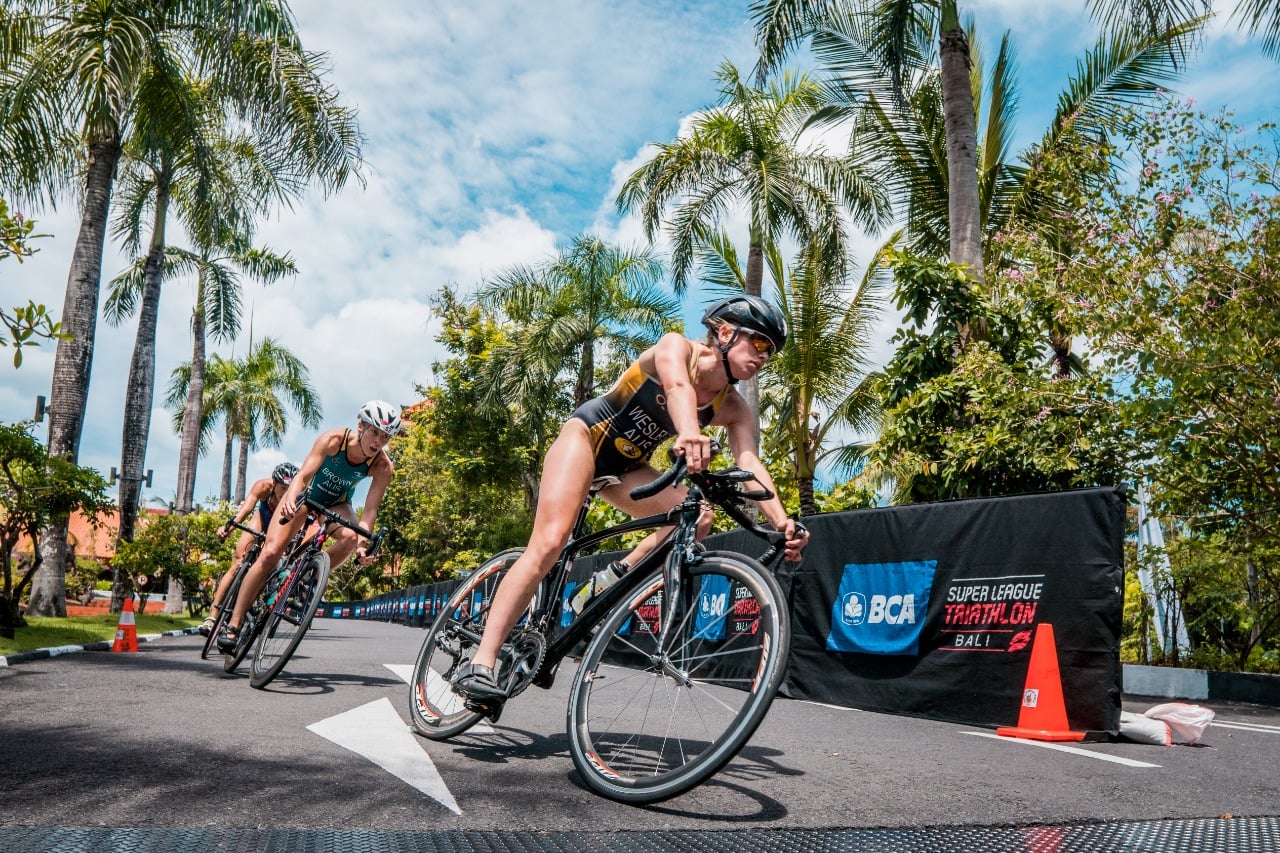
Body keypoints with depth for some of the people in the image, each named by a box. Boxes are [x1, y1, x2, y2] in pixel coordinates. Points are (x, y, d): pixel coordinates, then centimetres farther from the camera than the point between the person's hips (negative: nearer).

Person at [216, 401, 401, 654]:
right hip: (305, 493, -1)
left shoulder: (383, 466, -25)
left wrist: (362, 543, -41)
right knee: (270, 552, -15)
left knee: (350, 537, -33)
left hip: (336, 504, 1)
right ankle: (233, 624, -5)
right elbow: (303, 475, -35)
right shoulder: (332, 439, -29)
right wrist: (290, 499, -56)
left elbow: (370, 509, -26)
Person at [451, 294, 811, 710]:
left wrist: (783, 523, -37)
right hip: (587, 434, -6)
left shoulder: (735, 410, -5)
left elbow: (751, 465, -19)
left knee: (698, 516, -20)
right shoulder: (676, 346, -17)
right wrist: (689, 434, -62)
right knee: (549, 542, -24)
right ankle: (480, 663, -24)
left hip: (626, 465, 6)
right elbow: (677, 387, -40)